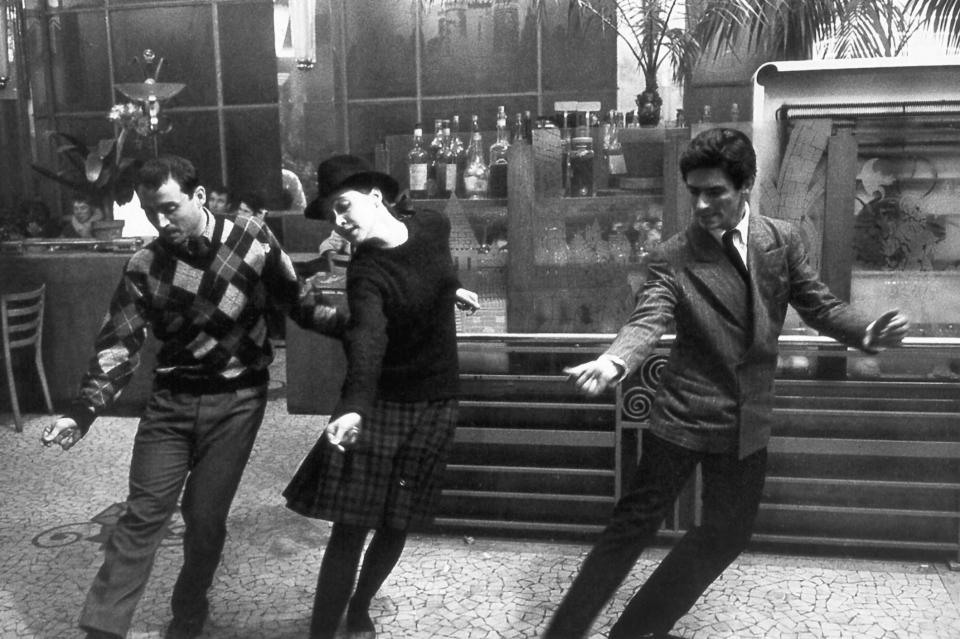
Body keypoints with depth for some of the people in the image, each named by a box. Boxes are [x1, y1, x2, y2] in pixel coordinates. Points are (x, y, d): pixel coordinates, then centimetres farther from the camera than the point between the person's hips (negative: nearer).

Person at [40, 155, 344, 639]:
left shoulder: (251, 239, -8)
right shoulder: (145, 267, -4)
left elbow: (296, 302, 1)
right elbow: (118, 344, -6)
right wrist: (82, 412, -16)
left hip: (236, 401, -1)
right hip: (171, 400, 1)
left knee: (205, 516, 4)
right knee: (144, 513, -2)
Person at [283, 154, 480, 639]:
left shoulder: (434, 226, -7)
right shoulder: (366, 274, -22)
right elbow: (367, 340, -40)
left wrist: (452, 289, 32)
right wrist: (354, 408, -54)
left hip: (435, 404, 4)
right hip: (381, 403, -3)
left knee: (396, 526, 10)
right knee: (350, 527, -6)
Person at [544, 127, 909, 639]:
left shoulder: (782, 240, 0)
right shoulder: (673, 258, -10)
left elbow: (819, 305, 3)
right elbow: (648, 321, -23)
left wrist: (866, 332, -18)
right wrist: (614, 361, -45)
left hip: (747, 421, 4)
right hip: (683, 414, -4)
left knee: (728, 534, 13)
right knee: (635, 522, 1)